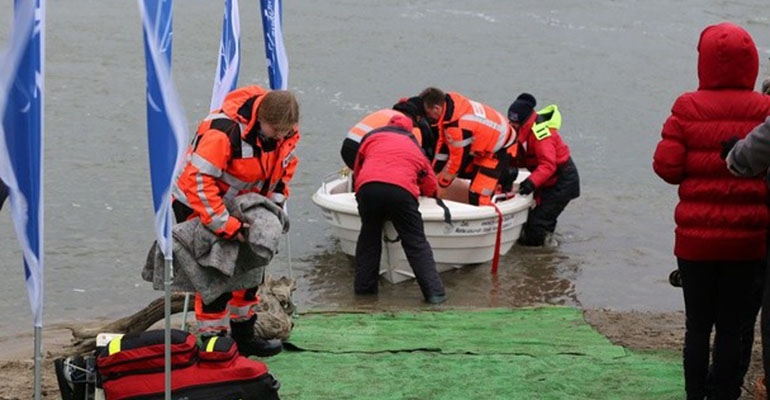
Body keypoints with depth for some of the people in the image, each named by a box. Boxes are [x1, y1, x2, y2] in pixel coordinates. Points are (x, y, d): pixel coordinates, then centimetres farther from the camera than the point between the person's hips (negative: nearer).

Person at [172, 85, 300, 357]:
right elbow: (197, 181, -40)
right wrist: (226, 226, -39)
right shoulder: (224, 131, -37)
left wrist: (275, 202, -8)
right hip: (197, 204, -8)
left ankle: (244, 336, 30)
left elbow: (285, 166, 6)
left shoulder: (284, 132, -13)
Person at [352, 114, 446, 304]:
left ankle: (364, 287, 23)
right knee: (416, 244, 7)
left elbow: (357, 170, 35)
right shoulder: (415, 146, 33)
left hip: (367, 187, 1)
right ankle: (434, 292, 2)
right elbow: (431, 188, 35)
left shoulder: (371, 137, 30)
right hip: (402, 190, 0)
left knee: (369, 237, 21)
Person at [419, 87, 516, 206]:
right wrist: (435, 171, 2)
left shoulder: (457, 127, -36)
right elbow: (443, 141, 0)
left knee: (477, 196, -15)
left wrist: (440, 185, -9)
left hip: (499, 150, -10)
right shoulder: (451, 100, -11)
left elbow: (458, 160, -22)